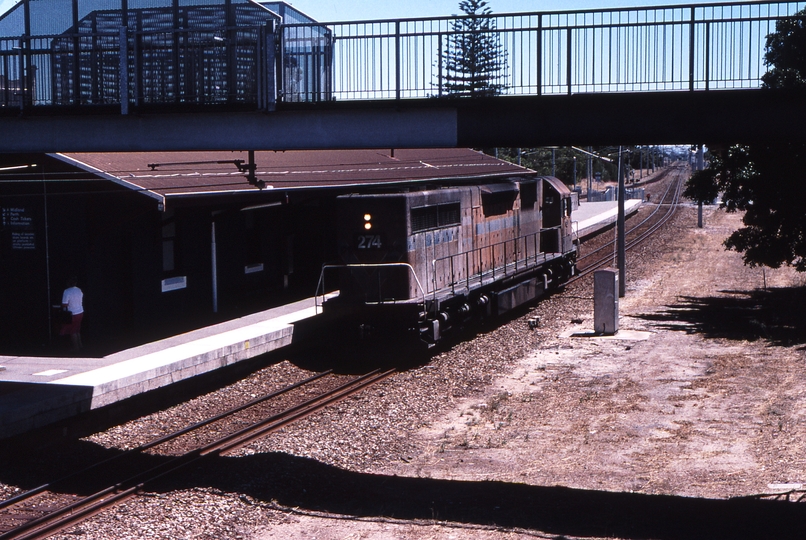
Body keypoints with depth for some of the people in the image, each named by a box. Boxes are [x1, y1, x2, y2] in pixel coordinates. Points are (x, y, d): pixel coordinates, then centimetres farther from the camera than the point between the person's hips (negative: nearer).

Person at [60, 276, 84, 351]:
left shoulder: (67, 291, -19)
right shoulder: (79, 290, 2)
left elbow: (64, 304, -20)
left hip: (72, 314, -7)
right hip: (80, 313, 7)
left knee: (72, 332, 8)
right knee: (77, 330, 20)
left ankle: (76, 347, 13)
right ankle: (79, 346, 25)